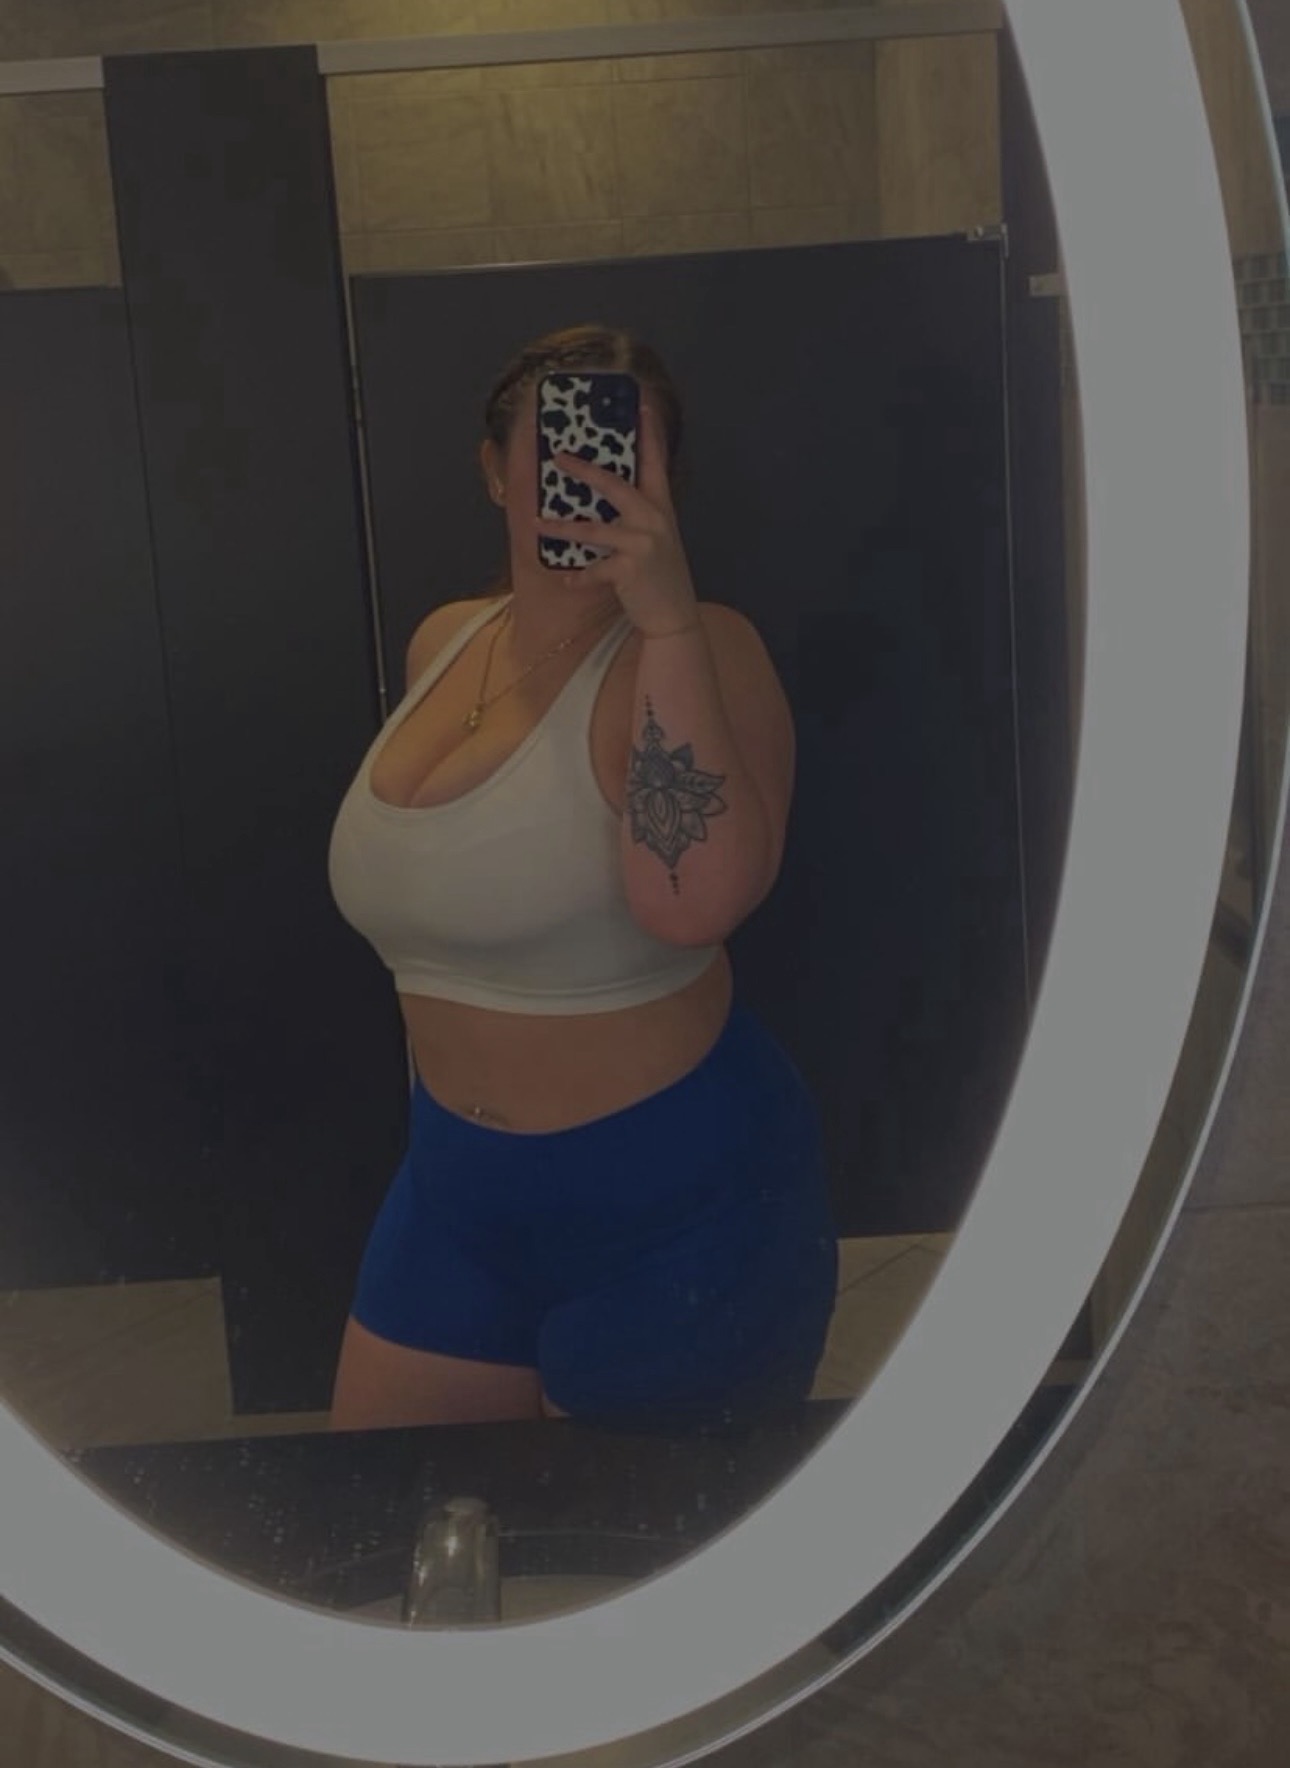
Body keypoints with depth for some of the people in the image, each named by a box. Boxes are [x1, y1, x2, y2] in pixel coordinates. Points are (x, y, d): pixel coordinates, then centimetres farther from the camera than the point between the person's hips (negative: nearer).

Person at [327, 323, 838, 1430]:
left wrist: (667, 619, -36)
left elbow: (694, 903, -33)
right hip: (457, 1185, 7)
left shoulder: (695, 651, -16)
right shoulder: (443, 642, 4)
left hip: (674, 1204, -6)